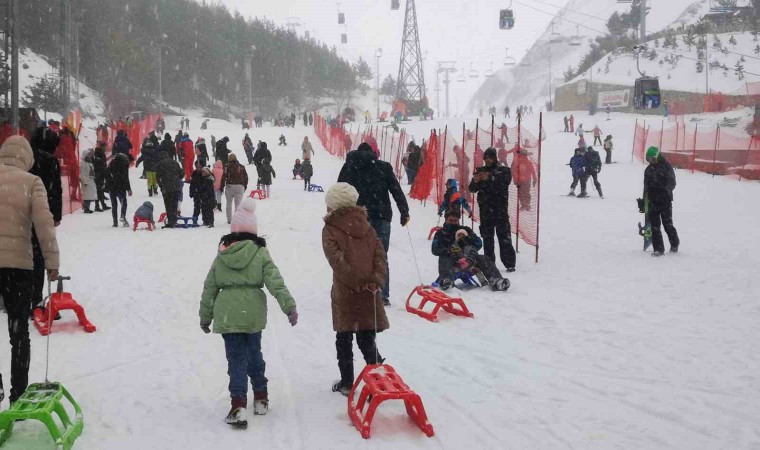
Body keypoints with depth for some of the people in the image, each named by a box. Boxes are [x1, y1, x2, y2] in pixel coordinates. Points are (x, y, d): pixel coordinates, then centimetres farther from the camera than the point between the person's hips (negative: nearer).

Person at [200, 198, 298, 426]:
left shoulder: (221, 256, 5)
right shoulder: (260, 254, -3)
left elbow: (209, 288, 10)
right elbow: (275, 283, -11)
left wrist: (205, 317, 18)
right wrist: (289, 306, -10)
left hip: (227, 315, 0)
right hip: (253, 313, 0)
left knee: (236, 358, 3)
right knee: (254, 353, 18)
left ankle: (238, 404, -10)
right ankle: (260, 398, 29)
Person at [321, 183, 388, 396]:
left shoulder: (330, 229, -5)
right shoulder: (366, 226, 9)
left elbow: (337, 260, -17)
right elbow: (380, 254, 0)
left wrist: (356, 281, -17)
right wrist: (377, 279, -9)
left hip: (345, 293, -3)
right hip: (369, 294, 4)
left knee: (344, 340, 11)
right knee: (367, 340, 10)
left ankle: (347, 382, 18)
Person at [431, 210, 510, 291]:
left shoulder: (465, 230, 21)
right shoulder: (440, 233, 15)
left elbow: (478, 243, 9)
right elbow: (435, 250, -2)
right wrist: (449, 250, -21)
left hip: (467, 260, 2)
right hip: (450, 261, -2)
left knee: (485, 260, -21)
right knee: (443, 259, -34)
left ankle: (495, 280, -46)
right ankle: (446, 281, -60)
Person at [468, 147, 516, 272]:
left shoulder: (504, 170, 2)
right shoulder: (481, 171, 11)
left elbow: (504, 183, -17)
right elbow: (472, 189, 8)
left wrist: (490, 178, -29)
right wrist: (475, 181, -14)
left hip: (500, 209, -4)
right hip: (485, 209, 4)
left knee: (504, 238, -5)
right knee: (487, 238, 7)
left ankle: (510, 264, -2)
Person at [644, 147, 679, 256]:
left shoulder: (666, 166, -4)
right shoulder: (648, 170, 14)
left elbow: (672, 182, -8)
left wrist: (665, 191, -22)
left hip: (665, 200, -5)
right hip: (653, 201, 5)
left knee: (667, 223, 1)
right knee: (655, 225, 0)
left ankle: (675, 244, 24)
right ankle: (658, 249, 3)